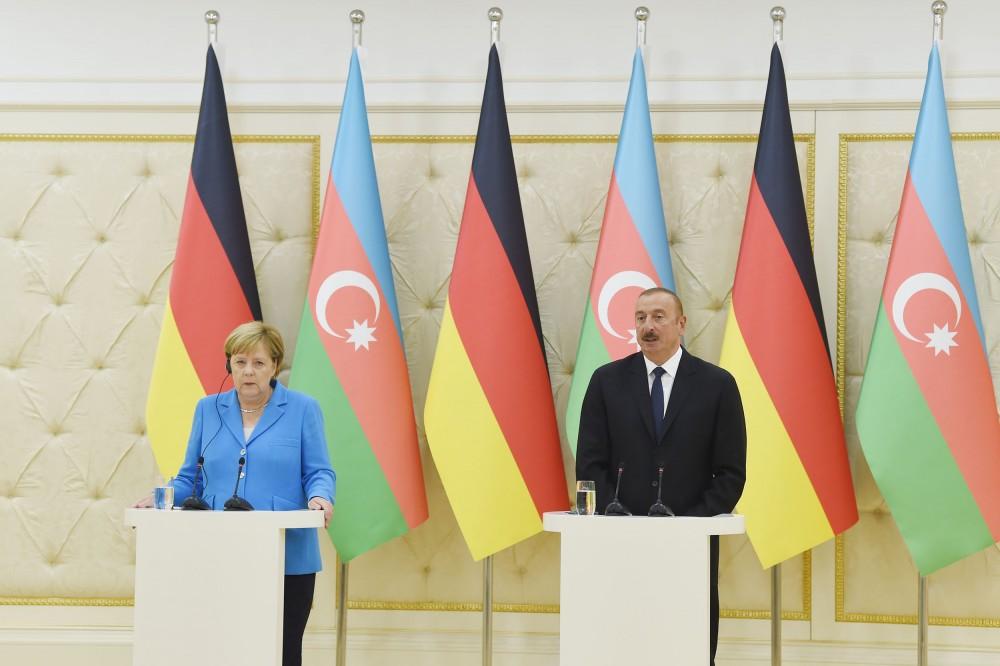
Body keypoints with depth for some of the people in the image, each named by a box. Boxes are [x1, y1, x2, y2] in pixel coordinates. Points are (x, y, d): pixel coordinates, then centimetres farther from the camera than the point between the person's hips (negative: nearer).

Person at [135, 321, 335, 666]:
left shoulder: (302, 409, 3)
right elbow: (191, 477, 13)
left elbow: (319, 472, 0)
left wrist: (320, 497, -22)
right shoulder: (208, 409, 12)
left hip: (285, 558, -2)